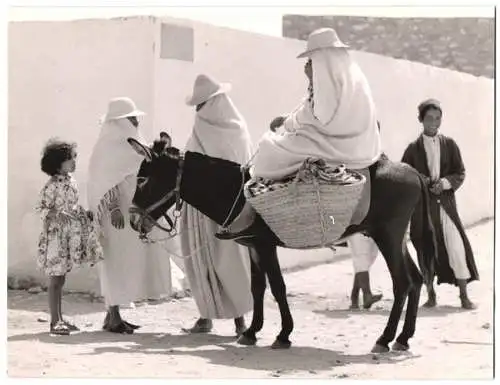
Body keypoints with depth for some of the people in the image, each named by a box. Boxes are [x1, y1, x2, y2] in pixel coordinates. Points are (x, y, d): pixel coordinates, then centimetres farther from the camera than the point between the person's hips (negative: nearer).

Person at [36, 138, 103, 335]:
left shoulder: (71, 181, 9)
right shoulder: (52, 185, -14)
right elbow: (41, 208, -15)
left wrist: (86, 214, 8)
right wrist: (57, 214, -29)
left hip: (71, 236, 8)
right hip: (56, 234, -8)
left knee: (61, 278, 14)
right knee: (55, 279, -2)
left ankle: (60, 319, 20)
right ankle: (55, 322, 2)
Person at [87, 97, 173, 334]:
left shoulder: (129, 144, 17)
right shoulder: (108, 146, -10)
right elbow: (104, 181, -17)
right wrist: (113, 208, -25)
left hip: (132, 211, 9)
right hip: (118, 214, -9)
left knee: (126, 262, 9)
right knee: (117, 260, -7)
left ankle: (113, 314, 14)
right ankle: (113, 317, -3)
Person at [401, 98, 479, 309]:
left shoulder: (449, 144, 7)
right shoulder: (413, 148, 6)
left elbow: (460, 173, 6)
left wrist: (445, 183, -12)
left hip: (446, 203, 0)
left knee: (457, 246, -9)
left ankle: (464, 296, -4)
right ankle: (430, 295, 14)